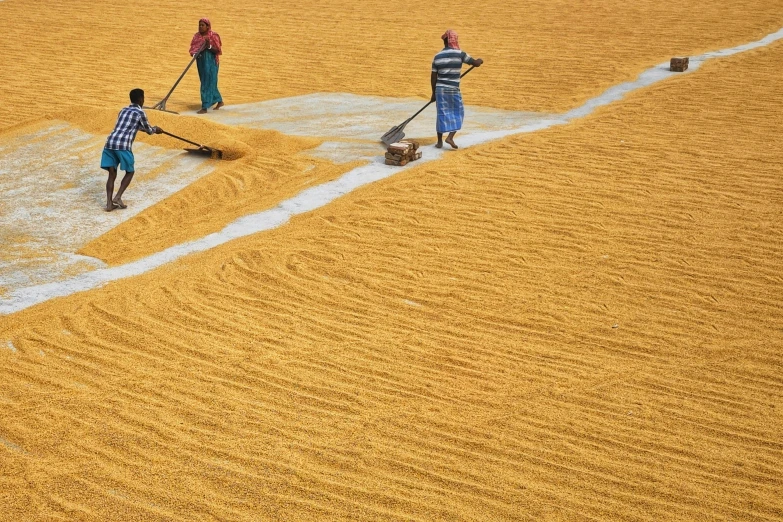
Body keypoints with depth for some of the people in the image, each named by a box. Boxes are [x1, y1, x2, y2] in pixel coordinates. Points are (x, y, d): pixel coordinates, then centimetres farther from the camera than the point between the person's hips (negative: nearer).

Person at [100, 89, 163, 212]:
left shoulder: (123, 110, 26)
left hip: (110, 143, 6)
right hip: (123, 145, -6)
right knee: (130, 172, 12)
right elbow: (149, 131, 18)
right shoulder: (140, 113, 5)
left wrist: (153, 129, 55)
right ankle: (118, 197, -2)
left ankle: (109, 203, 0)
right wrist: (155, 129, 41)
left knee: (112, 174, 10)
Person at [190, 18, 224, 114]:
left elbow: (218, 50, -11)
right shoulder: (197, 36, 7)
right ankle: (220, 101, 33)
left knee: (207, 84, -10)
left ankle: (205, 107, -12)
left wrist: (209, 46, -27)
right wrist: (194, 54, -15)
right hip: (201, 62, 7)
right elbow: (192, 48, 7)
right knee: (210, 83, 15)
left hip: (210, 63, -7)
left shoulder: (213, 36, -8)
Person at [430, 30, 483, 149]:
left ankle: (439, 141, 12)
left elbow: (433, 77, 6)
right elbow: (476, 63, 0)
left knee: (442, 114, 10)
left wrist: (434, 92, 15)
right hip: (453, 90, -3)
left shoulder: (437, 56, 4)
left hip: (440, 89, 3)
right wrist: (480, 60, 24)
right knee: (458, 113, 10)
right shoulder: (460, 54, -7)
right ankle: (450, 137, -3)